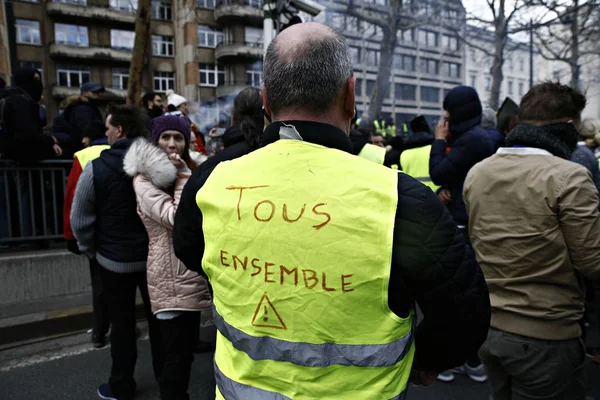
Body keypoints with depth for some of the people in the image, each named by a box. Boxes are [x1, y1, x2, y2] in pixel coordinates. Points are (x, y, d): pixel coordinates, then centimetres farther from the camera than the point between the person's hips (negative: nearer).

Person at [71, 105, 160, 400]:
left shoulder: (96, 169, -16)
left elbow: (80, 220, -9)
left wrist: (90, 250, 8)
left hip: (114, 260, -2)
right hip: (154, 256, 3)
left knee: (122, 323, 12)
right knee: (157, 317, 18)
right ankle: (163, 373, 35)